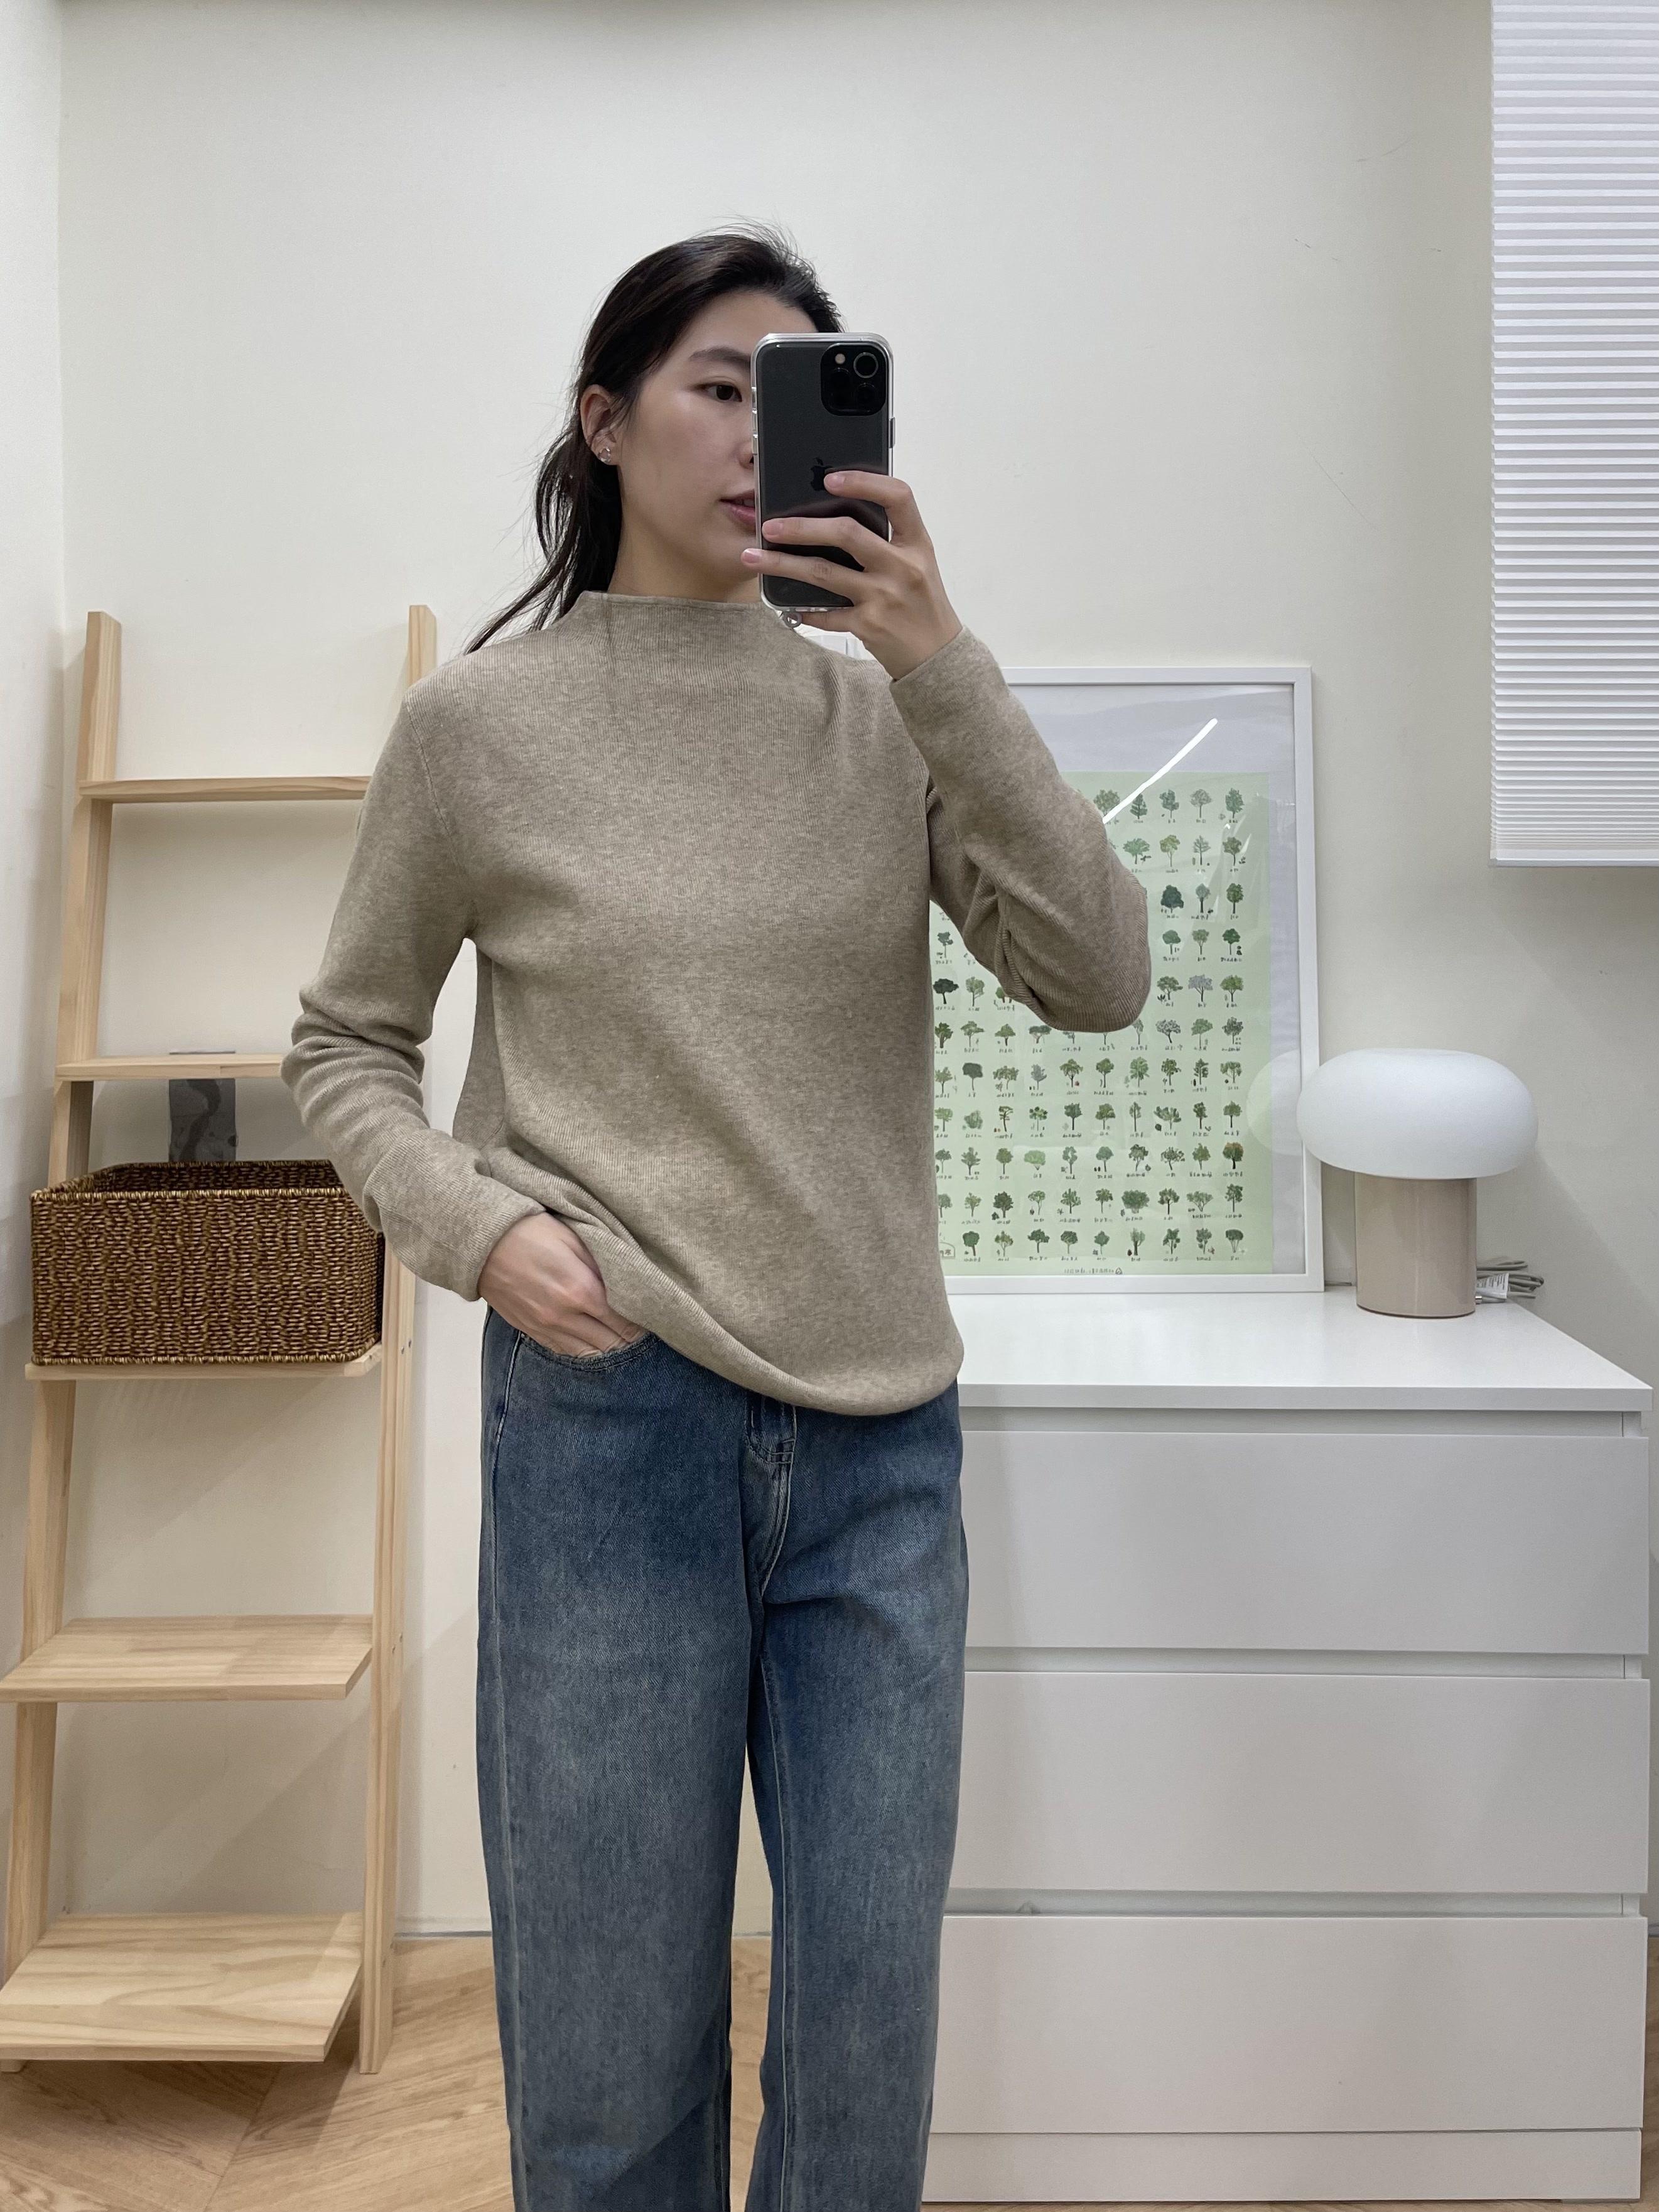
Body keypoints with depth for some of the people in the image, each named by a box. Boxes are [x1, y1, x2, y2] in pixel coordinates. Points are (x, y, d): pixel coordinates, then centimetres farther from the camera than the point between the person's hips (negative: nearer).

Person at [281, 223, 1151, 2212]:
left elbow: (1101, 980, -6)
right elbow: (343, 1046, 9)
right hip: (607, 1423, -2)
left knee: (872, 2040, 15)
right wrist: (474, 1227, -9)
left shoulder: (886, 710, 5)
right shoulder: (480, 721, 0)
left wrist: (944, 668, -13)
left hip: (882, 1440, 2)